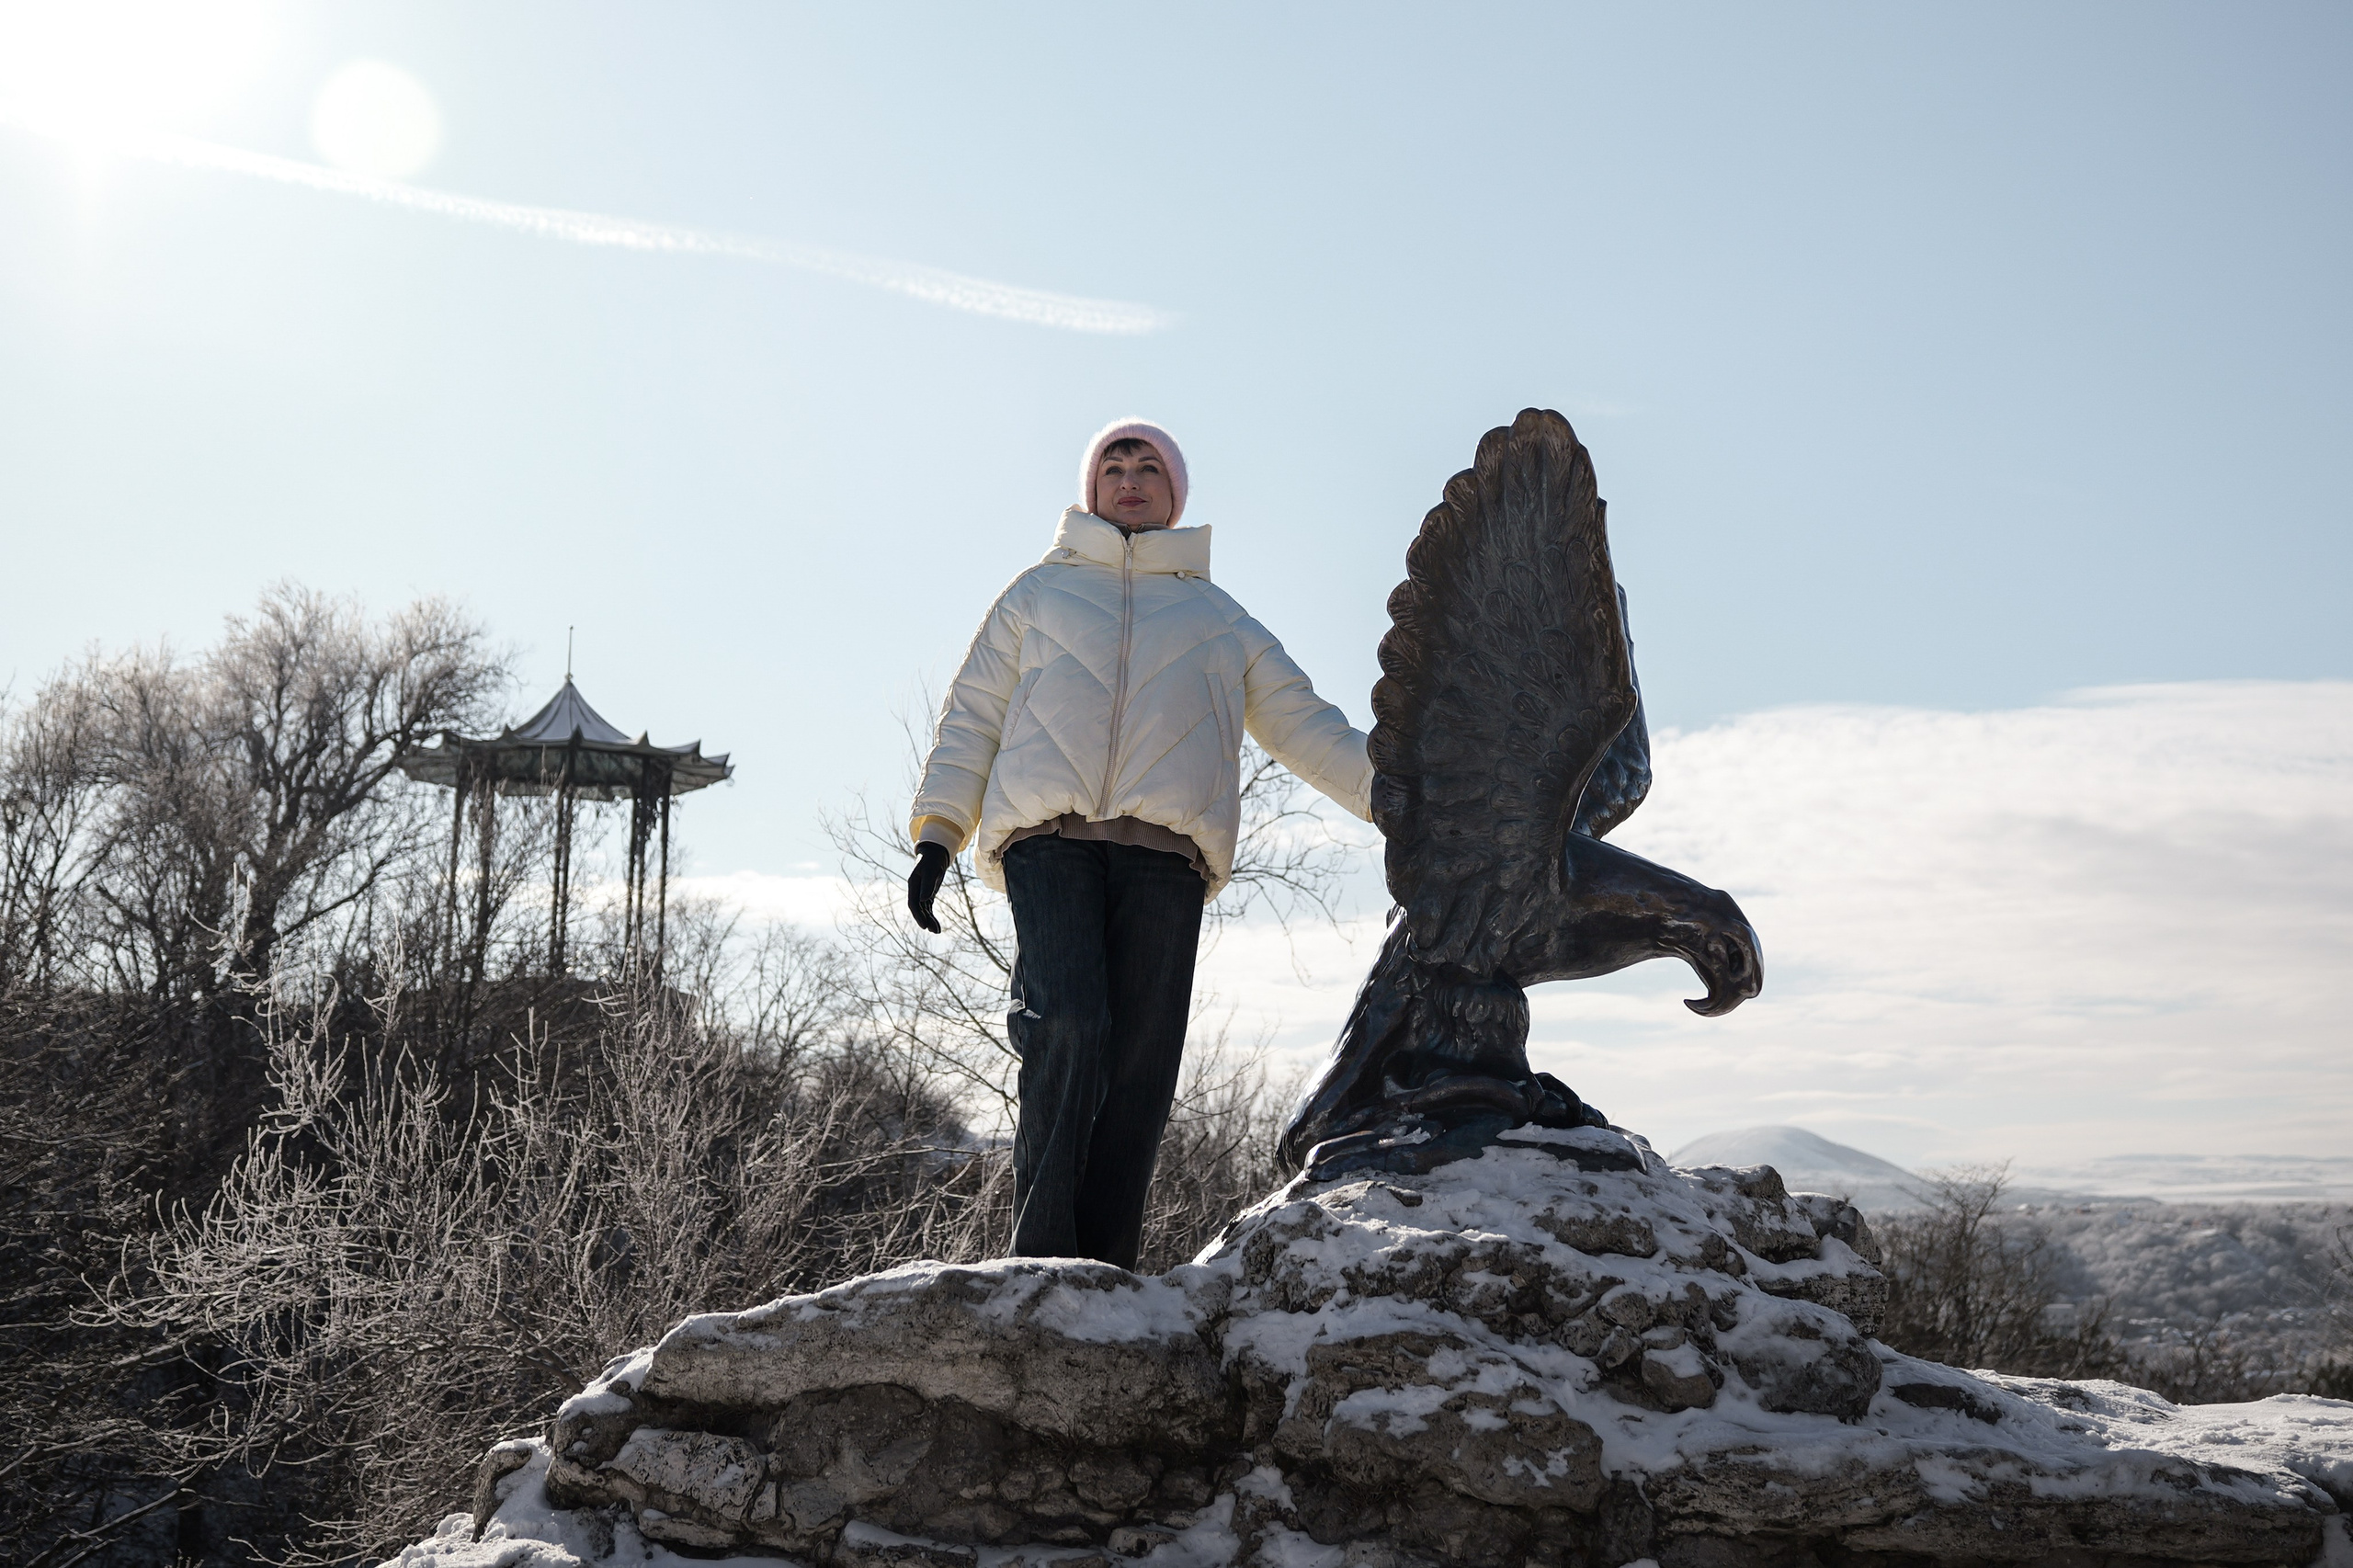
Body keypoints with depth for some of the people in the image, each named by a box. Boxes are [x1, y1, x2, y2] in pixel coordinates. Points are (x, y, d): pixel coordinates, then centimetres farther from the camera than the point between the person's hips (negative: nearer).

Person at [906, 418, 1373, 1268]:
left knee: (1138, 1070, -9)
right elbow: (973, 717, 21)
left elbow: (1303, 721, 24)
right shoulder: (1039, 592, 26)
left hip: (1163, 853, 2)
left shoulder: (1217, 616, 29)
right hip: (1048, 838, -1)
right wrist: (937, 833, 8)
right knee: (1069, 1025, -24)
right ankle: (1040, 1262, -22)